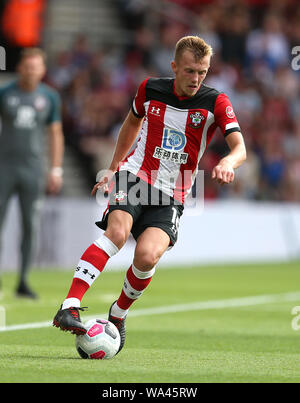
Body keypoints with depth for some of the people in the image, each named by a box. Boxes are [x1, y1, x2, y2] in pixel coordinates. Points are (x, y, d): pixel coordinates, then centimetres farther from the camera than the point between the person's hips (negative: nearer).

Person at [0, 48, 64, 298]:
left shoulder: (49, 97, 5)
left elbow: (56, 134, 11)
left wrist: (56, 170, 5)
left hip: (32, 169, 1)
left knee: (30, 226, 0)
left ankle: (23, 282, 6)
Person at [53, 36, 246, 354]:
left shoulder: (215, 102, -4)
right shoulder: (150, 89, 2)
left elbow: (240, 148, -13)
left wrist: (228, 163, -37)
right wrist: (113, 168, 24)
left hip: (172, 196, 0)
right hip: (134, 175, 0)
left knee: (147, 255, -24)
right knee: (117, 232, -30)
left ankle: (118, 314, 5)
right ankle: (69, 307, -37)